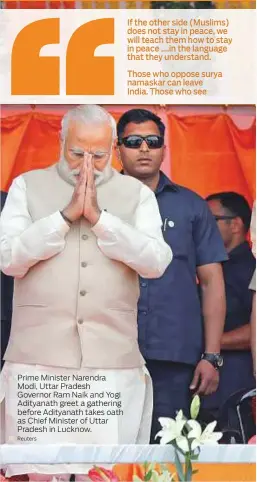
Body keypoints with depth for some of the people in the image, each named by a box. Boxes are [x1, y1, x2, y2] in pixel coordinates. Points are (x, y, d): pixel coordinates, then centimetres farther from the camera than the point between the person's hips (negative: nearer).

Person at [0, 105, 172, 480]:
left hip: (113, 365, 1)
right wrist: (66, 215, -9)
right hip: (39, 362, 0)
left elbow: (156, 262, -4)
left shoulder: (137, 193, 10)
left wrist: (98, 216, -9)